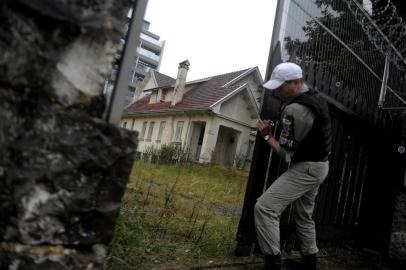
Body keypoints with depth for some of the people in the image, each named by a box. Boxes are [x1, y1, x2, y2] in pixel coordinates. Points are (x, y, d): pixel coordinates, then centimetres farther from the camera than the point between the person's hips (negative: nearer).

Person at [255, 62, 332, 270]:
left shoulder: (294, 109, -23)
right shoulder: (315, 98, 8)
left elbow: (285, 154, -21)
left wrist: (267, 136, -6)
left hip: (306, 168, -10)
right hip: (318, 165, 10)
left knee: (265, 207, -14)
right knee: (304, 215, 22)